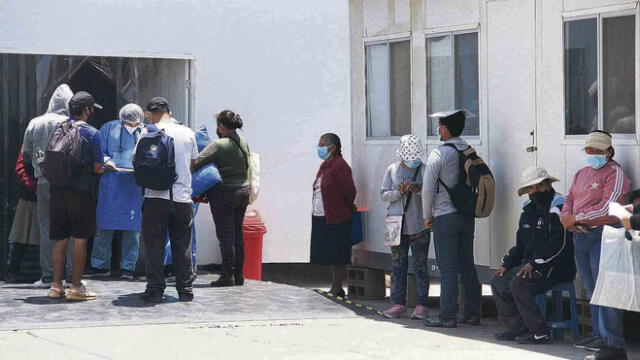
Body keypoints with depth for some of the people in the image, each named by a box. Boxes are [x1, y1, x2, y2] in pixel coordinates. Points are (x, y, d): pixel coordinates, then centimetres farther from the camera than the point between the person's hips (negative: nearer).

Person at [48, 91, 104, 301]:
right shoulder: (91, 133, -8)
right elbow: (98, 167, -9)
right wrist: (99, 169, 12)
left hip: (58, 191, 5)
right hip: (81, 191, -5)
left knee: (60, 240, 11)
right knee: (79, 240, 1)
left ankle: (56, 286, 11)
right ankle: (76, 287, 1)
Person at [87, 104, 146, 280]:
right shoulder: (108, 129, 7)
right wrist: (106, 162, -10)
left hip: (135, 185, 0)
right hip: (111, 184, 0)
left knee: (132, 228, 1)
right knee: (105, 225, 0)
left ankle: (128, 267, 9)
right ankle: (100, 265, 9)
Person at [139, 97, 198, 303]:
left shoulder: (148, 133, -4)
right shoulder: (187, 133, 5)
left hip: (156, 197, -2)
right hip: (182, 197, 2)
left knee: (154, 245, 4)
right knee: (182, 247, 10)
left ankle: (155, 290, 2)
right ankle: (186, 290, 12)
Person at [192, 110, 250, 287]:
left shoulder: (219, 145, -15)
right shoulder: (243, 143, 8)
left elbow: (196, 162, -19)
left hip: (224, 193, -7)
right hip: (243, 190, 7)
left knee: (225, 234, -2)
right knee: (237, 233, 12)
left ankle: (227, 275, -2)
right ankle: (238, 274, 15)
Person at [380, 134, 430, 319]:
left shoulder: (425, 170, -1)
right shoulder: (392, 170, 6)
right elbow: (383, 195, 6)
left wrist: (419, 190, -22)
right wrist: (398, 192, -13)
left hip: (419, 226, -3)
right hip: (397, 225, 3)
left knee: (420, 265, -3)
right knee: (398, 264, 6)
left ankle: (421, 305, 1)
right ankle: (398, 304, 11)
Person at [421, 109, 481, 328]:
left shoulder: (439, 154, -12)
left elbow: (428, 188, -14)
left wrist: (427, 215, -2)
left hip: (445, 217, -6)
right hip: (467, 216, 6)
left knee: (447, 269, -4)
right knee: (467, 266, 11)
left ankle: (447, 317, -3)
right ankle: (472, 314, 14)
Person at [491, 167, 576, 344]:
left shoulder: (559, 208, -13)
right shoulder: (529, 210, 16)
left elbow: (559, 245, -22)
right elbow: (521, 244, 24)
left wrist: (534, 263, -23)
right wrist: (506, 264, 10)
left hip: (557, 267, -10)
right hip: (531, 264, 10)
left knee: (518, 283, -27)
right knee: (498, 281, 2)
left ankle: (540, 333, -22)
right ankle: (517, 327, 2)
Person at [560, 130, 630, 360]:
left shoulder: (615, 173, -5)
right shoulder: (581, 174, 21)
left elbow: (608, 207, -16)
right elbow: (569, 200, 21)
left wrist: (576, 217, -13)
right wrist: (566, 218, -2)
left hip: (603, 235, -8)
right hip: (581, 236, 8)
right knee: (592, 290, 12)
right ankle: (599, 335, 21)